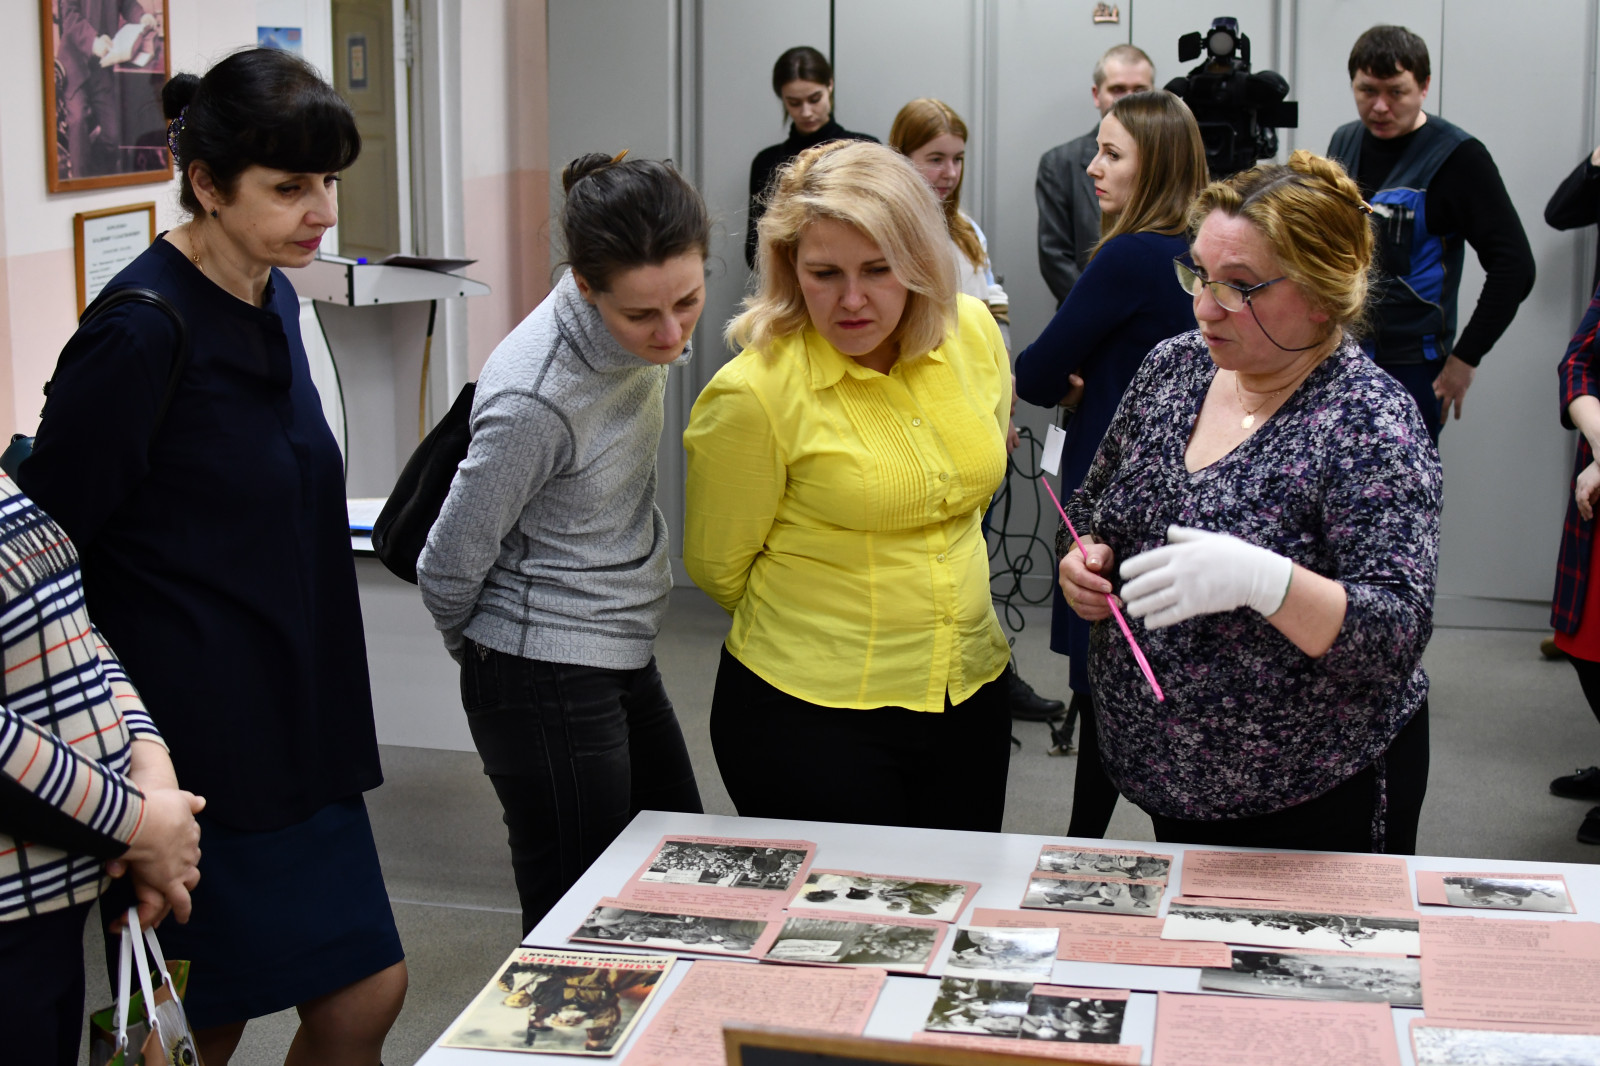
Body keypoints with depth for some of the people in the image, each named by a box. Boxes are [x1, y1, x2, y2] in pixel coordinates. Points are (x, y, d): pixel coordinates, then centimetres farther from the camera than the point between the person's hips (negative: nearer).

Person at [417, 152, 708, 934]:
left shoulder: (644, 335, -5)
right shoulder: (536, 400, -28)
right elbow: (449, 571, -15)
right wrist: (492, 656, 2)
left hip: (623, 659, 8)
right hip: (548, 688, -8)